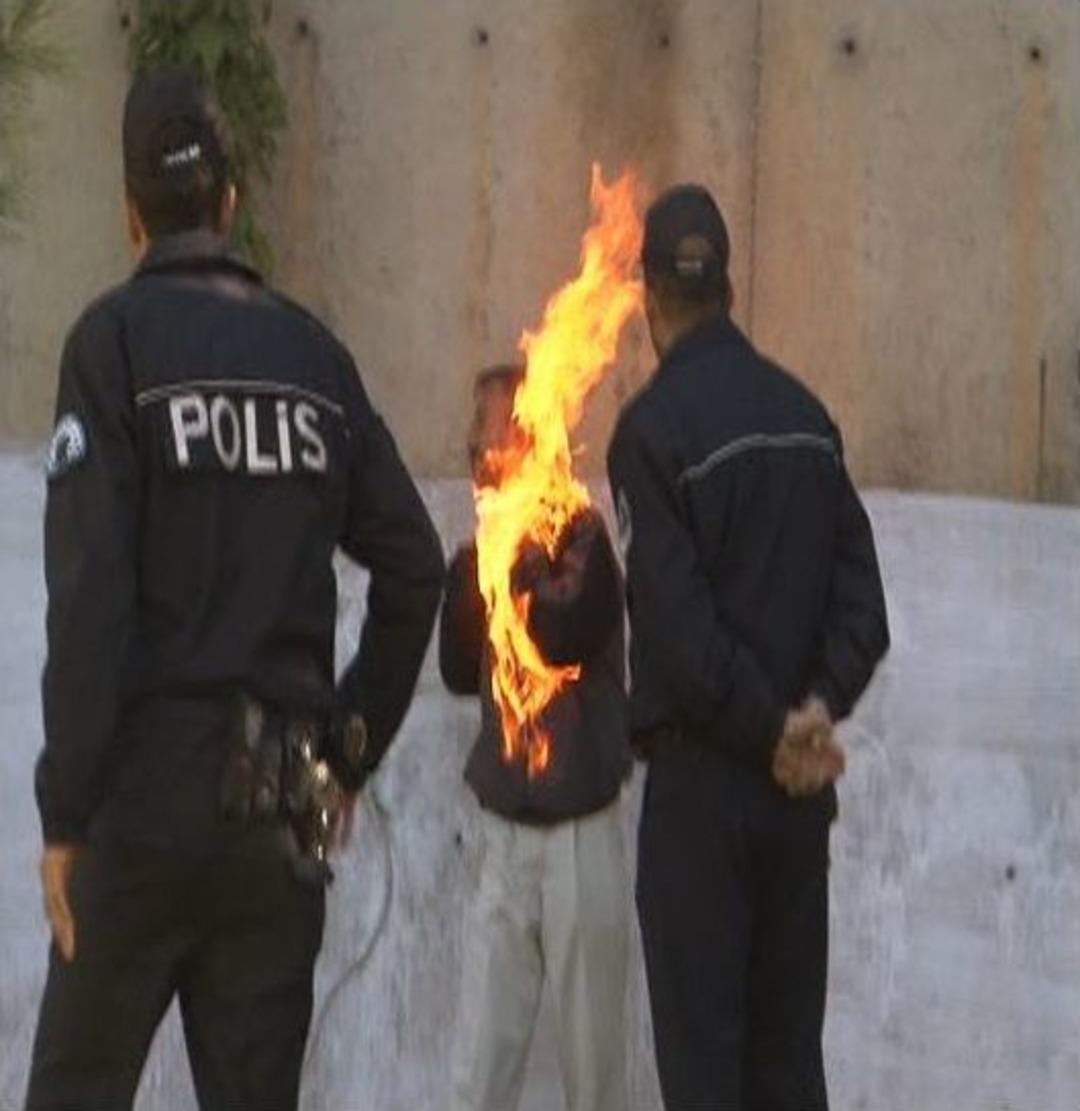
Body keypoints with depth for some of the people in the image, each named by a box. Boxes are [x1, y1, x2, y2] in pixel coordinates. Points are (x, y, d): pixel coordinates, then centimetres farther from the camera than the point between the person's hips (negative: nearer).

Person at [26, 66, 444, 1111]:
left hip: (148, 787, -4)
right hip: (284, 806, 4)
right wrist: (353, 748, 16)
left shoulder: (116, 339, -5)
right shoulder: (313, 354, 9)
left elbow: (89, 592, -12)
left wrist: (65, 808, -10)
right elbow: (413, 566, 7)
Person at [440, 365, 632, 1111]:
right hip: (505, 832, 6)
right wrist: (471, 568, -4)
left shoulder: (582, 540, -11)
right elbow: (461, 672, 8)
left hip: (580, 834, -6)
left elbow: (566, 637, -27)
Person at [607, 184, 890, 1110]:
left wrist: (773, 729, -8)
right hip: (801, 788, 5)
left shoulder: (654, 426, -11)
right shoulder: (805, 416, 6)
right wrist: (817, 709, -4)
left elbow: (677, 619, -16)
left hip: (701, 773, -5)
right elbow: (861, 600, 3)